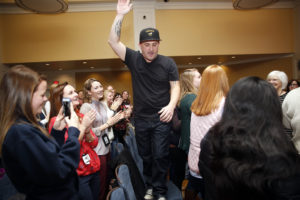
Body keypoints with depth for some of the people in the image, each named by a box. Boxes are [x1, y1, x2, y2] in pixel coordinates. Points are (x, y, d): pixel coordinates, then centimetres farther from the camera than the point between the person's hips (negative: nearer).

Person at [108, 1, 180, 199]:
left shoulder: (168, 62, -3)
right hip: (140, 118, 2)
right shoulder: (134, 59, -1)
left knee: (160, 155, 2)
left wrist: (171, 105, -21)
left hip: (161, 118, -2)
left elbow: (175, 86, -3)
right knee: (145, 155, 14)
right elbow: (113, 41, -6)